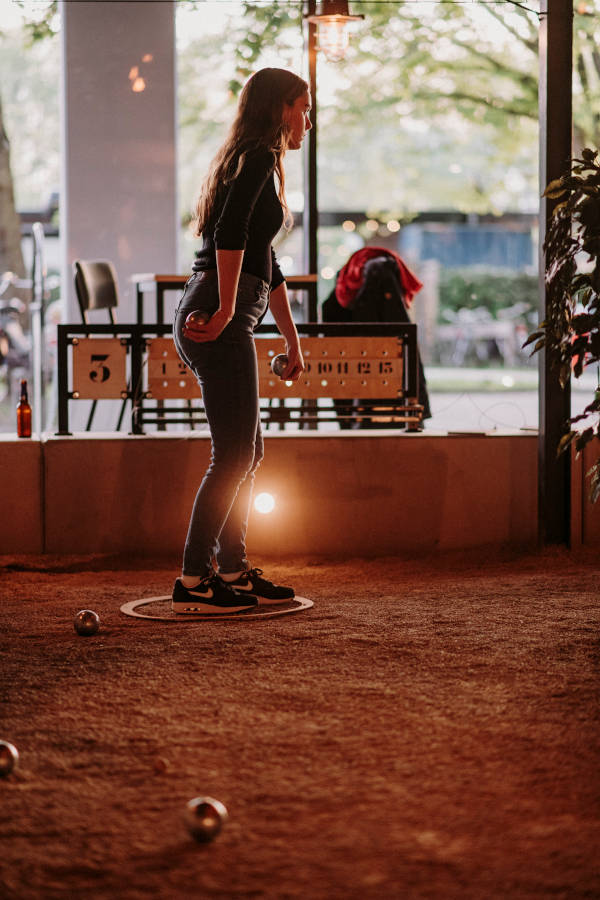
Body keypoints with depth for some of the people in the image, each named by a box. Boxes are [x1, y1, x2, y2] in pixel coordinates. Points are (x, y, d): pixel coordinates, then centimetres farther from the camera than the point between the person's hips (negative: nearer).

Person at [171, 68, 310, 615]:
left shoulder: (255, 162, 24)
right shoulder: (257, 158, -6)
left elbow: (266, 261, 30)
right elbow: (231, 232, -25)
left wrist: (293, 343, 33)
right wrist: (227, 310, -25)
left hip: (217, 323, 10)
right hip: (218, 322, -10)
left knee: (247, 453, 15)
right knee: (233, 456, -6)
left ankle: (232, 571, 23)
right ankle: (193, 582, -3)